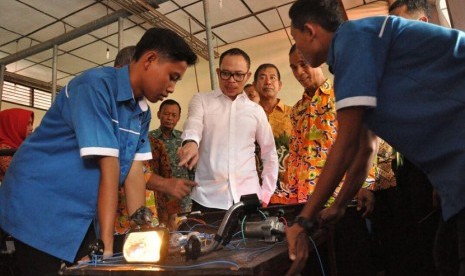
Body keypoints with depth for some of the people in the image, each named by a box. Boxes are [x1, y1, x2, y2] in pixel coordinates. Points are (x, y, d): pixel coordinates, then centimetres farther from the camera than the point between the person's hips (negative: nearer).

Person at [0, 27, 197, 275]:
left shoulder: (143, 113, 3)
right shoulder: (96, 85, -22)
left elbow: (134, 171, -1)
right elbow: (108, 166, -26)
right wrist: (108, 244, -25)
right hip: (39, 209, -7)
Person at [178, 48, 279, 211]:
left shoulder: (256, 111, 11)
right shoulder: (201, 101, 6)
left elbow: (269, 154, 15)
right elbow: (193, 123, -15)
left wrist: (265, 195, 7)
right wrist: (191, 141, -38)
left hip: (248, 198, 2)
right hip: (207, 200, -2)